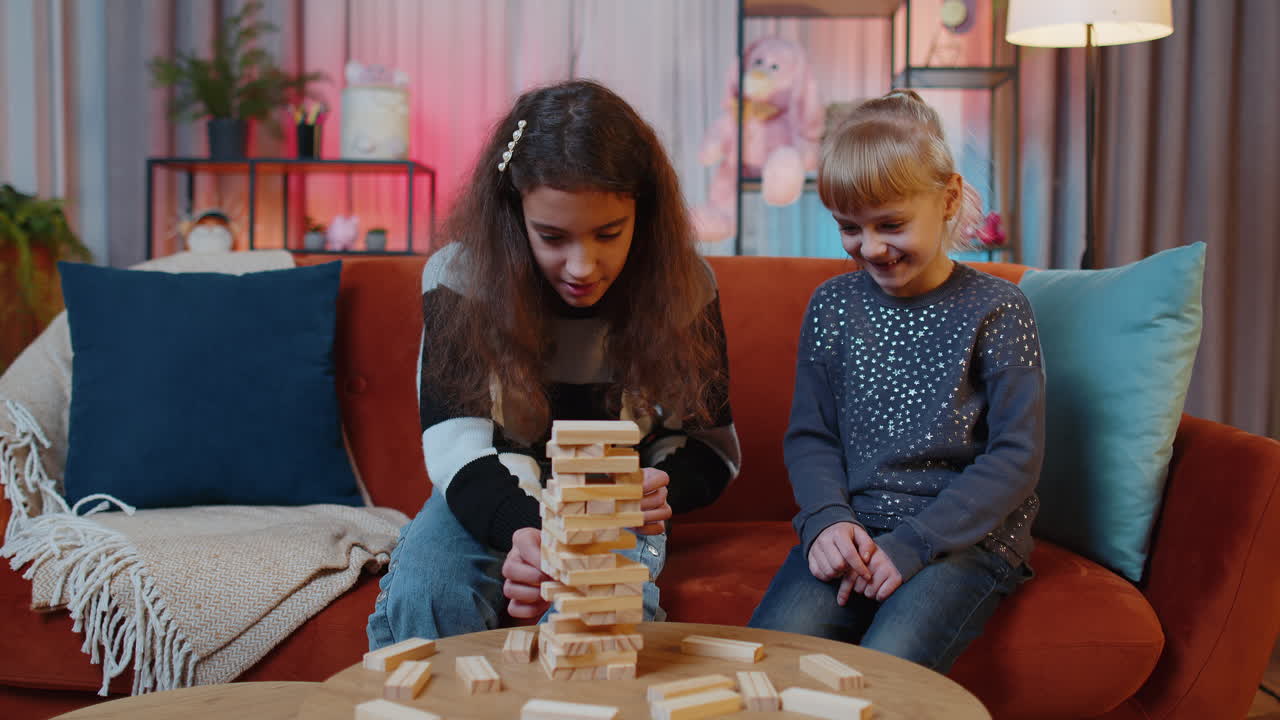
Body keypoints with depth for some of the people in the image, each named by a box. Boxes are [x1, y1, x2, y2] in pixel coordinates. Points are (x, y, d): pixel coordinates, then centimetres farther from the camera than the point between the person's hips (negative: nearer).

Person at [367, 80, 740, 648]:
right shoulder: (459, 278, -16)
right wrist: (521, 530, -45)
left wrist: (661, 490, -28)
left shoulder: (683, 285, -13)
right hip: (491, 505, 1)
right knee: (419, 595, -30)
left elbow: (709, 443, -3)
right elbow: (458, 446, -22)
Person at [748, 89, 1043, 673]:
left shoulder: (996, 311, -3)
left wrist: (911, 544, -16)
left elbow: (1017, 456, -7)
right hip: (851, 530, 3)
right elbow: (809, 435, 11)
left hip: (965, 537, -3)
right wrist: (828, 520, -10)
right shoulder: (832, 306, 8)